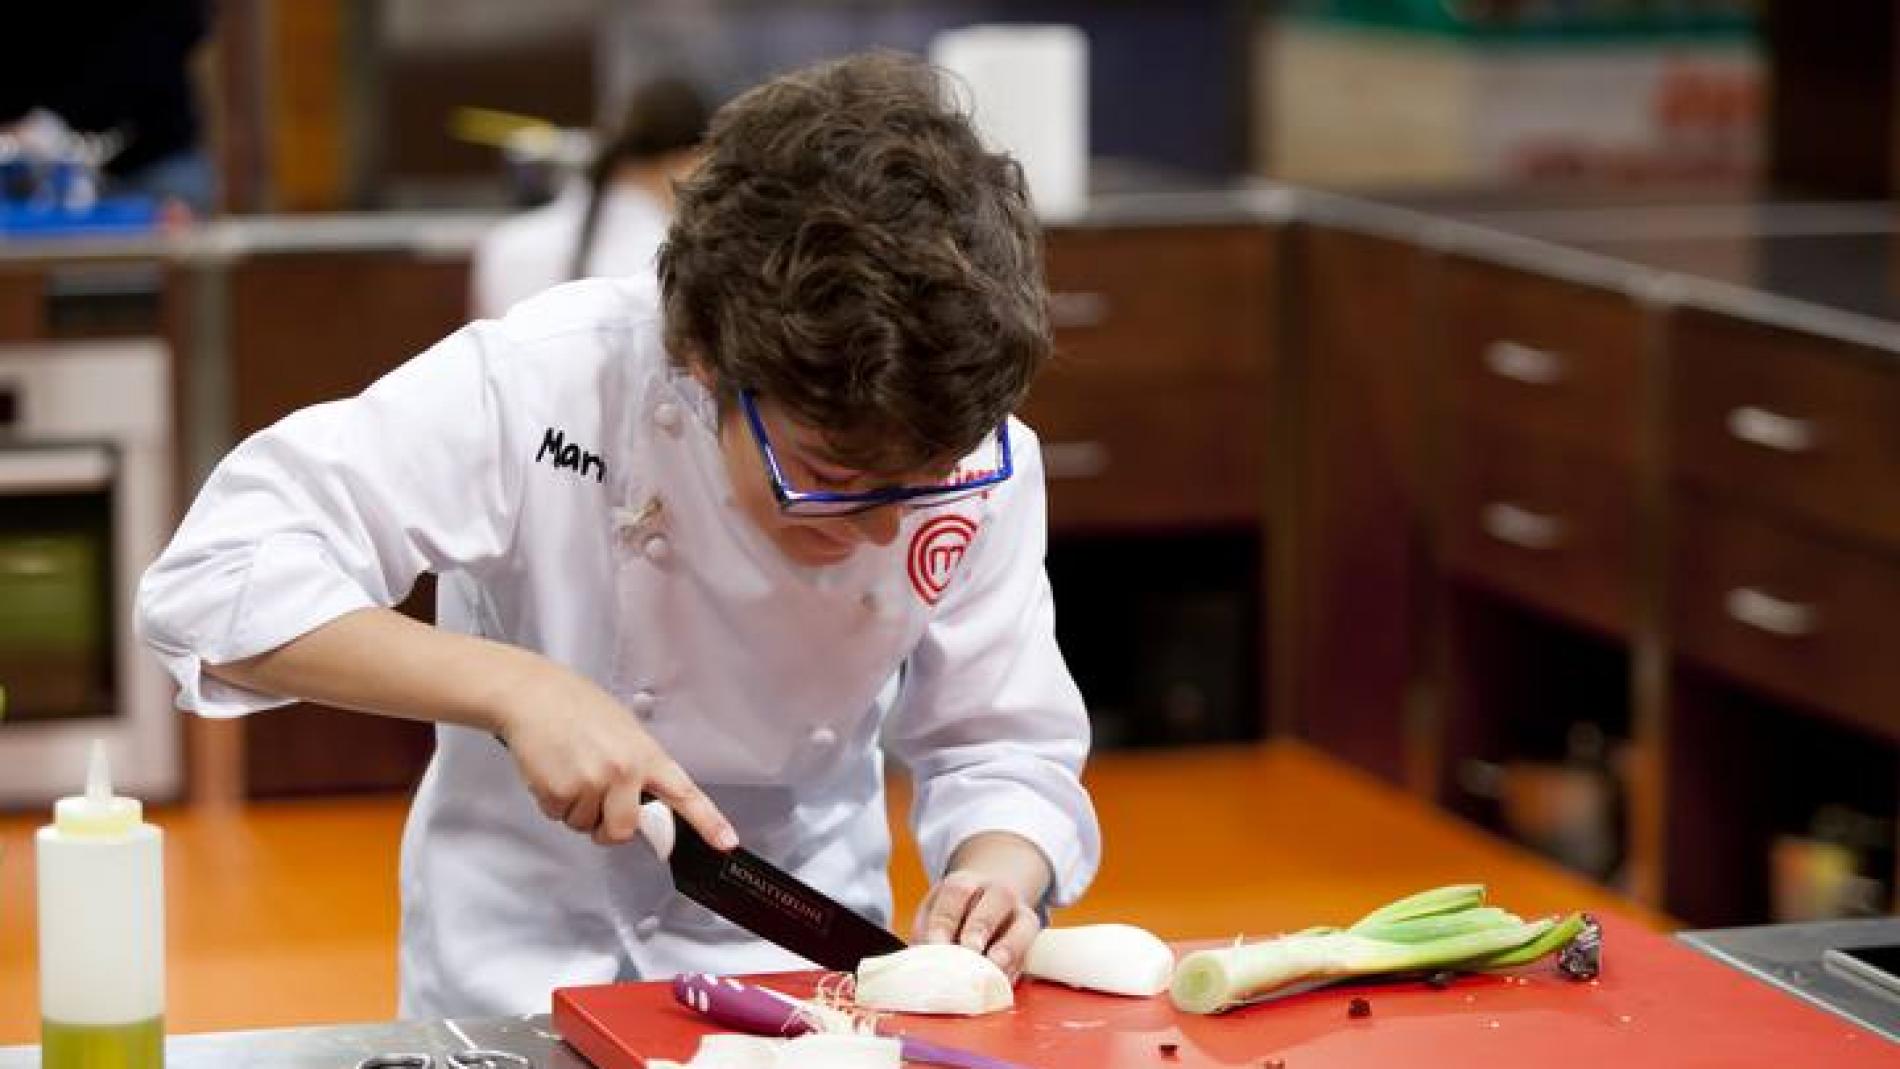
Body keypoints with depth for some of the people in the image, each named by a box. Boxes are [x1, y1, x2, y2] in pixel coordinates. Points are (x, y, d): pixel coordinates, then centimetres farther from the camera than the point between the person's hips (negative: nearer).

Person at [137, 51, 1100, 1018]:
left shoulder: (982, 468, -13)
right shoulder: (547, 384, -22)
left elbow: (1000, 754, -3)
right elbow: (209, 583, -23)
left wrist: (1001, 871, -24)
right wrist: (517, 687, -32)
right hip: (521, 963, -1)